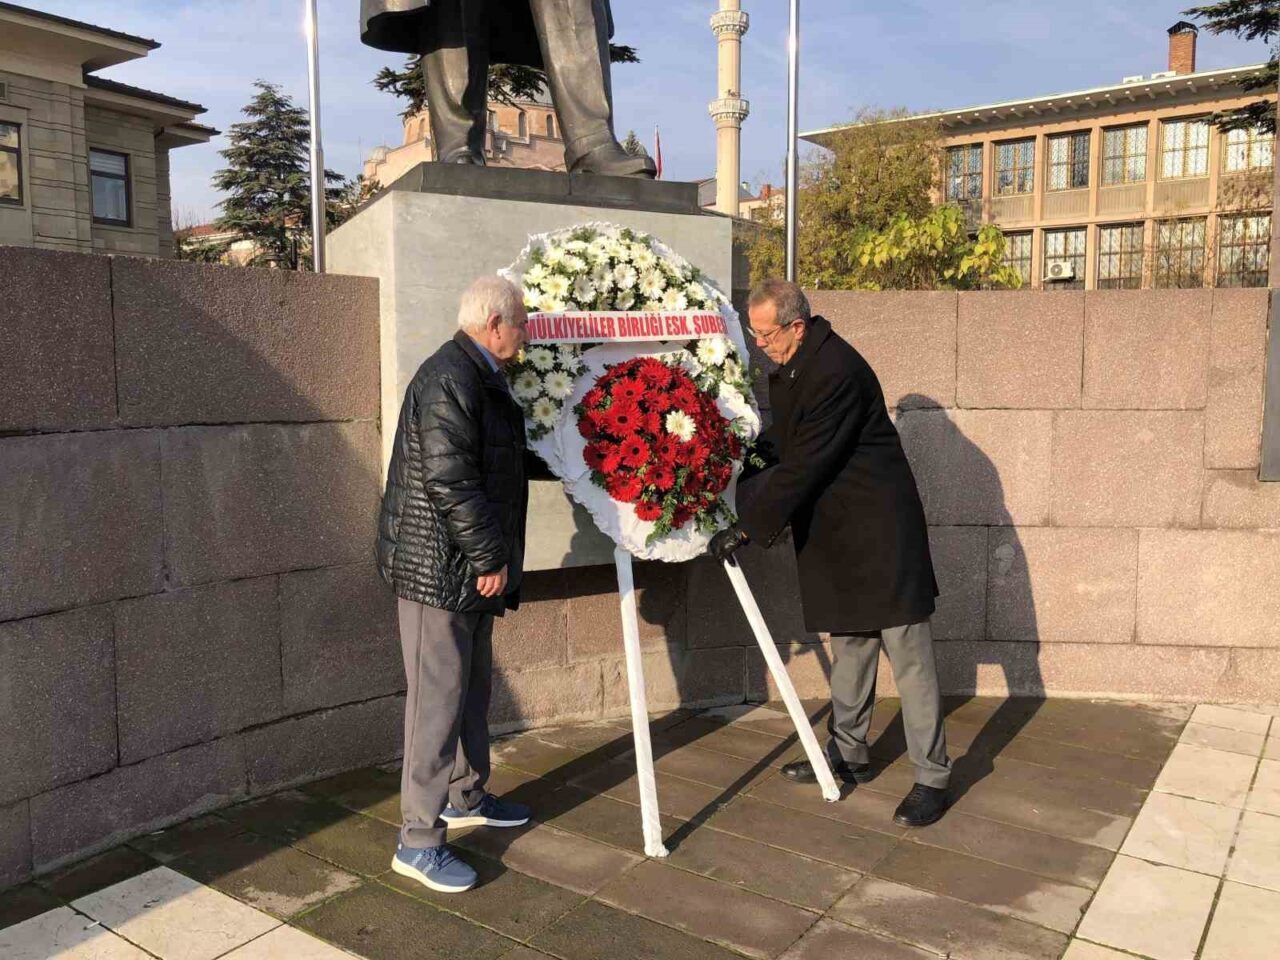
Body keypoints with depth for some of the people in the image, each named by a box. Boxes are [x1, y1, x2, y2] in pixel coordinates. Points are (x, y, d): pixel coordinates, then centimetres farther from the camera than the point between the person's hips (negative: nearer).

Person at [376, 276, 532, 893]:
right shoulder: (450, 379, -19)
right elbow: (450, 481, -24)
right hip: (438, 564, -11)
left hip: (464, 565, 11)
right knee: (439, 697, -5)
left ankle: (466, 796, 36)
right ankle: (418, 841, 6)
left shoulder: (479, 378, 16)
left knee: (473, 686, 20)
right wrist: (489, 557, -19)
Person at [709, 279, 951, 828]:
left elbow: (803, 466, -24)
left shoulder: (836, 373, -23)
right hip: (835, 536, 10)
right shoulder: (789, 368, 8)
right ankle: (849, 756, 32)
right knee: (849, 647, 18)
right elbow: (785, 448, 20)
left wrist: (747, 528, -20)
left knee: (909, 656, -1)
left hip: (877, 533, -10)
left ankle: (932, 778, 9)